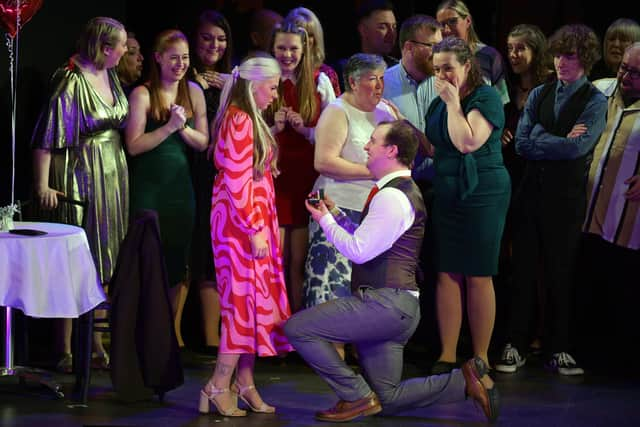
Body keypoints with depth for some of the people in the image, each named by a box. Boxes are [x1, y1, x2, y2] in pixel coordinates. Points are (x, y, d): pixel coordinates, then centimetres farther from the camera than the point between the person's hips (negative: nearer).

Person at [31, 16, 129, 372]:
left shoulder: (110, 76, 7)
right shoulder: (71, 82, -17)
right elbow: (47, 136, -17)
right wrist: (43, 185, -21)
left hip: (113, 178, 8)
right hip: (80, 178, -8)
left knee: (103, 263, 11)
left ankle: (97, 342, 20)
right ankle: (68, 349, 3)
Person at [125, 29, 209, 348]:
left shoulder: (193, 92, 6)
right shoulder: (142, 94, -6)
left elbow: (203, 142, 5)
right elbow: (134, 145, -12)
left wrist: (184, 128, -12)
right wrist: (169, 127, -19)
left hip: (180, 184, 4)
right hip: (148, 186, -4)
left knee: (180, 261, 8)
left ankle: (174, 331, 18)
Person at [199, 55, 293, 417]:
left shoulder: (250, 120, 16)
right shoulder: (239, 121, -14)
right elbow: (237, 183, -19)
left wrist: (265, 226, 15)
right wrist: (254, 231, -19)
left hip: (256, 221, 9)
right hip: (241, 223, -9)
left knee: (255, 300, 8)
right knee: (244, 298, -8)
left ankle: (245, 382, 10)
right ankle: (219, 387, -6)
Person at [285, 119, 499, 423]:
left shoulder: (392, 196, -15)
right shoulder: (401, 191, 19)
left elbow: (359, 250, -18)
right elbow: (367, 242, 23)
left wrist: (326, 221, -4)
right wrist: (337, 216, 14)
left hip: (387, 303, -11)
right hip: (393, 307, 11)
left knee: (297, 328, -15)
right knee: (388, 400, 15)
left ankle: (358, 397, -9)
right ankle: (465, 380, 10)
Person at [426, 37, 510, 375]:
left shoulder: (486, 98, -9)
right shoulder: (438, 103, 13)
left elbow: (467, 142, -22)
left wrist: (453, 103, -16)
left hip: (482, 193, -7)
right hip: (446, 195, 7)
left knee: (477, 276, -2)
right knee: (446, 274, 3)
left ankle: (481, 357, 6)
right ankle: (447, 356, 6)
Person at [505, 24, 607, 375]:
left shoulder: (595, 102, -1)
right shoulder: (539, 95, 10)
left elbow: (578, 147, -15)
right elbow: (522, 143, 0)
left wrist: (539, 141, -6)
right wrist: (561, 141, -8)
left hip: (567, 198, -3)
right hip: (531, 191, 3)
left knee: (560, 272, 4)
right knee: (523, 270, 3)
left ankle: (558, 350, 12)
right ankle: (514, 346, 8)